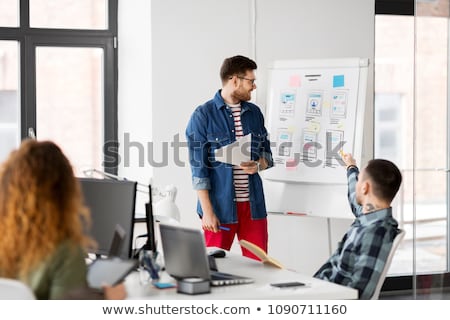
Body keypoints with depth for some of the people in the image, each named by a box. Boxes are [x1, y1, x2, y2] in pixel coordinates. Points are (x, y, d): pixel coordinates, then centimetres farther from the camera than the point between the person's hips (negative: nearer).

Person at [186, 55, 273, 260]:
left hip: (253, 204, 4)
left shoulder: (254, 113, 11)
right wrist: (207, 211, -13)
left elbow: (267, 153, 18)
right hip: (220, 205, -4)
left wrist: (258, 165, -7)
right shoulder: (203, 116, -5)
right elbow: (198, 167, -8)